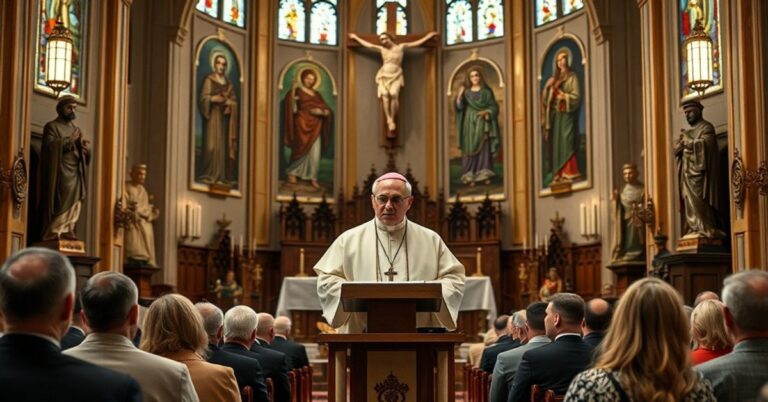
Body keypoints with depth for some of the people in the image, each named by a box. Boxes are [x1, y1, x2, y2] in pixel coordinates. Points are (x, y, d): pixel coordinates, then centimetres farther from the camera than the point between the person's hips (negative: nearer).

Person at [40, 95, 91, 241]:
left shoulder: (77, 129, 22)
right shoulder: (52, 126, 4)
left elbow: (85, 156, 20)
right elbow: (50, 145, -15)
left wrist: (85, 150, -3)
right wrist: (69, 140, -13)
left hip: (76, 173, 6)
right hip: (60, 173, -6)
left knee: (74, 204, -3)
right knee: (60, 204, -10)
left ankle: (67, 231, -4)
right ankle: (52, 233, -6)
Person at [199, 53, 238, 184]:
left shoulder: (228, 83, 16)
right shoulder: (209, 80, 3)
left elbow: (234, 102, 11)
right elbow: (204, 97, -6)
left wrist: (228, 101, -9)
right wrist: (214, 98, -21)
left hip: (224, 117, 5)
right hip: (213, 115, -5)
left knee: (224, 145, 0)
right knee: (212, 145, -12)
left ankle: (222, 175, 0)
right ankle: (209, 175, -12)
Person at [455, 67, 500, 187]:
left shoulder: (486, 91, 6)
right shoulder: (466, 92, 7)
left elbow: (494, 107, 3)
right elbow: (459, 107, -4)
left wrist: (486, 112, -15)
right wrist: (459, 96, -19)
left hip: (483, 125, 0)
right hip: (470, 125, 0)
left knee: (484, 149, -1)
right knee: (470, 150, -4)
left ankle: (485, 175, 2)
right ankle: (470, 176, -5)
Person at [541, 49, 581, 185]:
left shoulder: (572, 77, 1)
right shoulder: (555, 78, 16)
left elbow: (577, 96, -9)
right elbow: (546, 97, 12)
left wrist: (563, 96, -15)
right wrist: (548, 87, -4)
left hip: (567, 115, -6)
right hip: (556, 116, 6)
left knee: (567, 143, -11)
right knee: (557, 144, 3)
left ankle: (570, 173, -12)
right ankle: (558, 175, 5)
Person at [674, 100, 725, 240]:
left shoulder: (706, 127, 1)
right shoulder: (688, 131, 25)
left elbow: (705, 144, -16)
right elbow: (676, 150, 18)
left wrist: (688, 140, -6)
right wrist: (681, 142, -3)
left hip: (699, 170, -8)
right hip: (687, 173, 8)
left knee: (699, 201, -16)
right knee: (690, 203, 0)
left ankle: (706, 229, -17)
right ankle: (694, 229, -2)